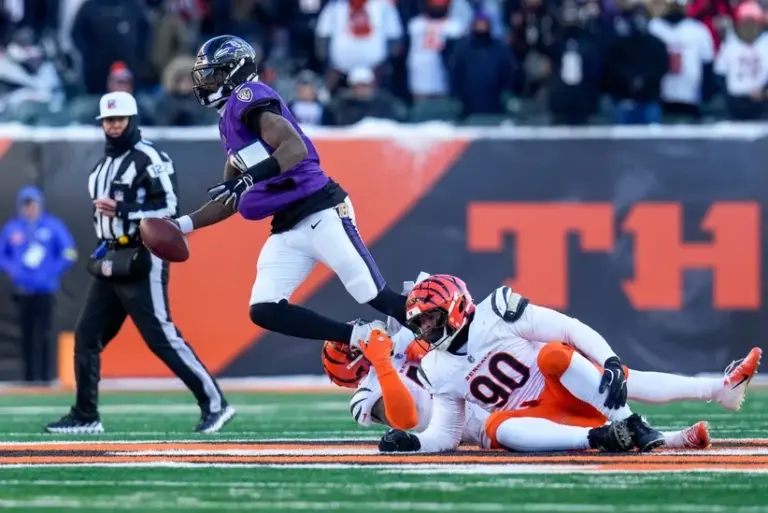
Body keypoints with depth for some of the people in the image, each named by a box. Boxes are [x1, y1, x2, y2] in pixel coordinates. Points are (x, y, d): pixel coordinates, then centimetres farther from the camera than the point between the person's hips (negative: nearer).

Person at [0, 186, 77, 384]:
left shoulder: (53, 226, 1)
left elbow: (69, 254, 1)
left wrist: (51, 272, -7)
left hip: (45, 291, -2)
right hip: (22, 291, 2)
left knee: (43, 334, -8)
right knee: (27, 334, 3)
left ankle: (45, 375, -7)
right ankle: (29, 375, 7)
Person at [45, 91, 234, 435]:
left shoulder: (149, 159, -10)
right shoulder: (105, 164, 17)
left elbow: (169, 209, -18)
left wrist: (123, 210, -23)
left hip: (142, 261, -9)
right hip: (110, 261, 9)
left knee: (162, 338, -12)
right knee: (86, 336, 5)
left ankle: (214, 404, -7)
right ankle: (85, 416, 12)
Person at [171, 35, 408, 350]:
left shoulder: (248, 97, -8)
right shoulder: (229, 121, 21)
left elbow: (296, 148, -23)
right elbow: (229, 201, 26)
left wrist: (249, 179, -32)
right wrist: (183, 224, 17)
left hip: (321, 212, -9)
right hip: (287, 229, 9)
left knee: (377, 298, -11)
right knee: (265, 311, -4)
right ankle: (361, 338, 1)